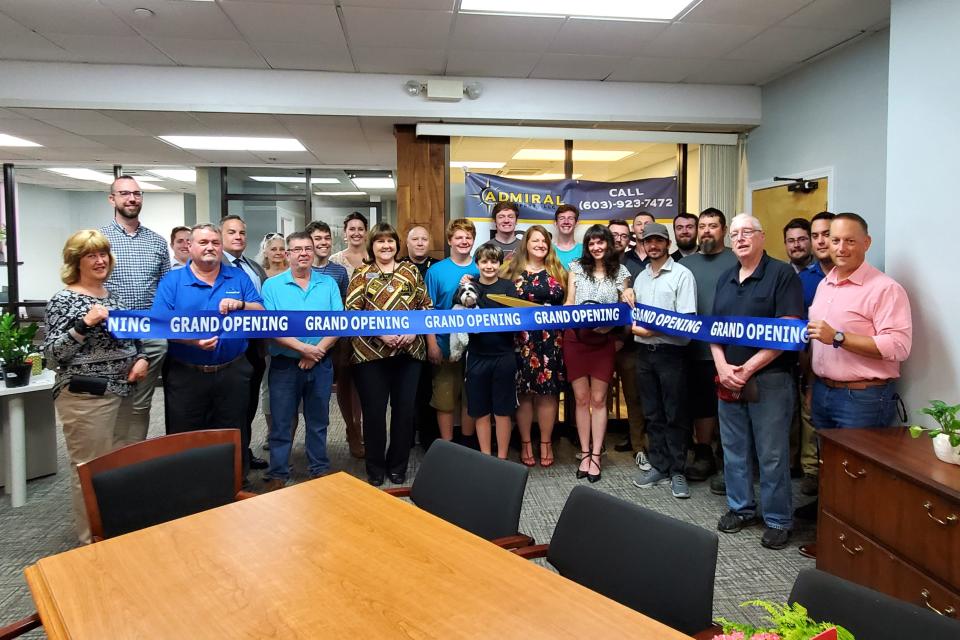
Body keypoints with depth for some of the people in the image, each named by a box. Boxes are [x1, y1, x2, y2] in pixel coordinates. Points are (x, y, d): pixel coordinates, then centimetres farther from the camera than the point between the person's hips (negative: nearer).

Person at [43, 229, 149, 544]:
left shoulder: (113, 295, 11)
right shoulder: (63, 300, -8)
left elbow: (131, 337, 20)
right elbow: (51, 354, -13)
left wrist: (141, 358, 1)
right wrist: (84, 323, -24)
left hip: (121, 392, 7)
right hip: (85, 396, -7)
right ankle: (93, 539, 13)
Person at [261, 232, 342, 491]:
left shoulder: (329, 284, 4)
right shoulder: (272, 285, -2)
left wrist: (319, 350, -15)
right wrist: (303, 348, -18)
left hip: (321, 364, 2)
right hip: (284, 364, -2)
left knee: (318, 421, 14)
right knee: (281, 423, 7)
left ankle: (320, 469, 28)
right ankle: (278, 474, 20)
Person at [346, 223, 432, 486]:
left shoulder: (411, 271, 9)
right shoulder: (362, 274, 2)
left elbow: (427, 306, 8)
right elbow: (351, 313, -6)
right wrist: (380, 331, -17)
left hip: (409, 352, 2)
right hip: (371, 354, -2)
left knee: (404, 410, 8)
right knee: (374, 411, 5)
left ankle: (398, 466, 25)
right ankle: (375, 469, 21)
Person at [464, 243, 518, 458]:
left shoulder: (508, 287, 2)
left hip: (504, 355, -1)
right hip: (477, 356, 1)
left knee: (503, 410, 7)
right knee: (481, 411, 10)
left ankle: (502, 458, 21)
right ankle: (485, 457, 24)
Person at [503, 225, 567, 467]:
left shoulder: (558, 272, 12)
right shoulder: (512, 271, 6)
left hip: (551, 340, 2)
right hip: (522, 339, -1)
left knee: (548, 392, 4)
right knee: (523, 393, 3)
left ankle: (546, 443, 17)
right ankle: (525, 443, 16)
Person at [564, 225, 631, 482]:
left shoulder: (620, 272, 6)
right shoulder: (576, 267, 8)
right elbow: (569, 302, 7)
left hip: (603, 340, -1)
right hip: (575, 338, 1)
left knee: (598, 399, 4)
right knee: (581, 398, 6)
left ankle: (596, 454, 13)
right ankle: (585, 453, 16)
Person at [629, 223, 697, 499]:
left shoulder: (682, 274, -5)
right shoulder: (640, 277, 14)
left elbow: (687, 319, -13)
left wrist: (655, 330, -19)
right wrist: (634, 327, -5)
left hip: (671, 352, -5)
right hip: (644, 352, 6)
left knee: (675, 415, 2)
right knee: (652, 414, 12)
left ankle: (677, 471, 13)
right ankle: (659, 467, 23)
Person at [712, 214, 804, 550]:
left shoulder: (782, 274, -7)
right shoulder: (725, 279, 13)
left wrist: (748, 368, -15)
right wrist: (722, 366, -3)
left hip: (769, 379, -6)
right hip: (728, 379, 6)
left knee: (772, 454, 2)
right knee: (734, 449, 14)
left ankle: (778, 520, 17)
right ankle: (740, 507, 30)